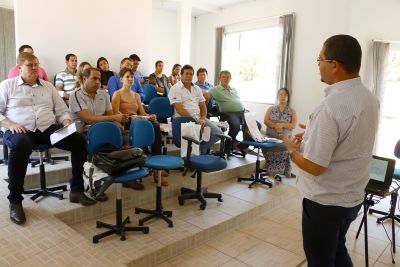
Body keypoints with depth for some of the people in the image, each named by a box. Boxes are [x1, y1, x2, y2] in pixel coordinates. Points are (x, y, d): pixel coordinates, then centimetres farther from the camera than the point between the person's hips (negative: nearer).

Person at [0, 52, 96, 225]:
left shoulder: (48, 86, 20)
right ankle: (15, 201, -24)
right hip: (20, 130, -3)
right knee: (20, 146, -41)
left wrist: (67, 123, -3)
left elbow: (62, 111, 18)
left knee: (79, 140, -22)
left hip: (48, 129, 4)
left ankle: (76, 191, -15)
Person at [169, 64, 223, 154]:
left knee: (218, 133, -11)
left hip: (198, 118, 7)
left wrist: (202, 118, -4)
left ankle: (200, 149, 8)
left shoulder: (197, 89, 19)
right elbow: (179, 109, -12)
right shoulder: (175, 89, -2)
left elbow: (202, 106, 16)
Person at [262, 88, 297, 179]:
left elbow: (293, 125, -1)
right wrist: (276, 126, -14)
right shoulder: (271, 109, 13)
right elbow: (265, 121, 2)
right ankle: (272, 173, -14)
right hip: (271, 138, 0)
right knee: (271, 153, -20)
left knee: (282, 154, -22)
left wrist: (282, 125, -17)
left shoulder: (292, 111, 10)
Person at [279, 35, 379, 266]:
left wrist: (292, 149, -8)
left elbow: (315, 166, -26)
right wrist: (312, 136, 9)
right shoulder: (370, 98, 1)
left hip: (325, 201, -8)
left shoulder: (331, 106, -28)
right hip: (353, 196, 8)